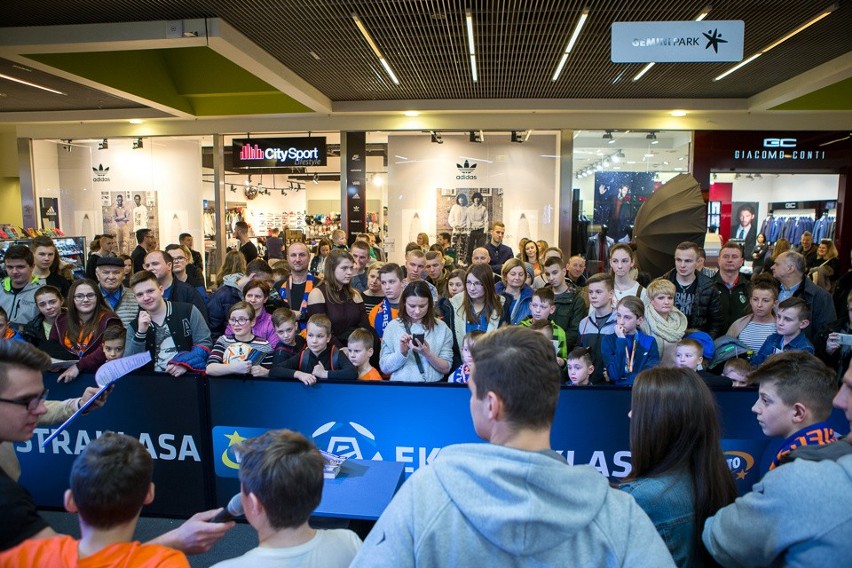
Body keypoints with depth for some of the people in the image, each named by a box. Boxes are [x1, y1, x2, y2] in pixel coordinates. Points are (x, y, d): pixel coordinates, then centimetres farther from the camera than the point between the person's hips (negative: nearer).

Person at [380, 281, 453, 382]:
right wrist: (402, 352, -14)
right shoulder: (393, 327, -1)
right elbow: (384, 368, 1)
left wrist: (428, 354, -13)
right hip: (401, 386, -1)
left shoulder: (441, 328, 1)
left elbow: (446, 368, 2)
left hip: (433, 385, 1)